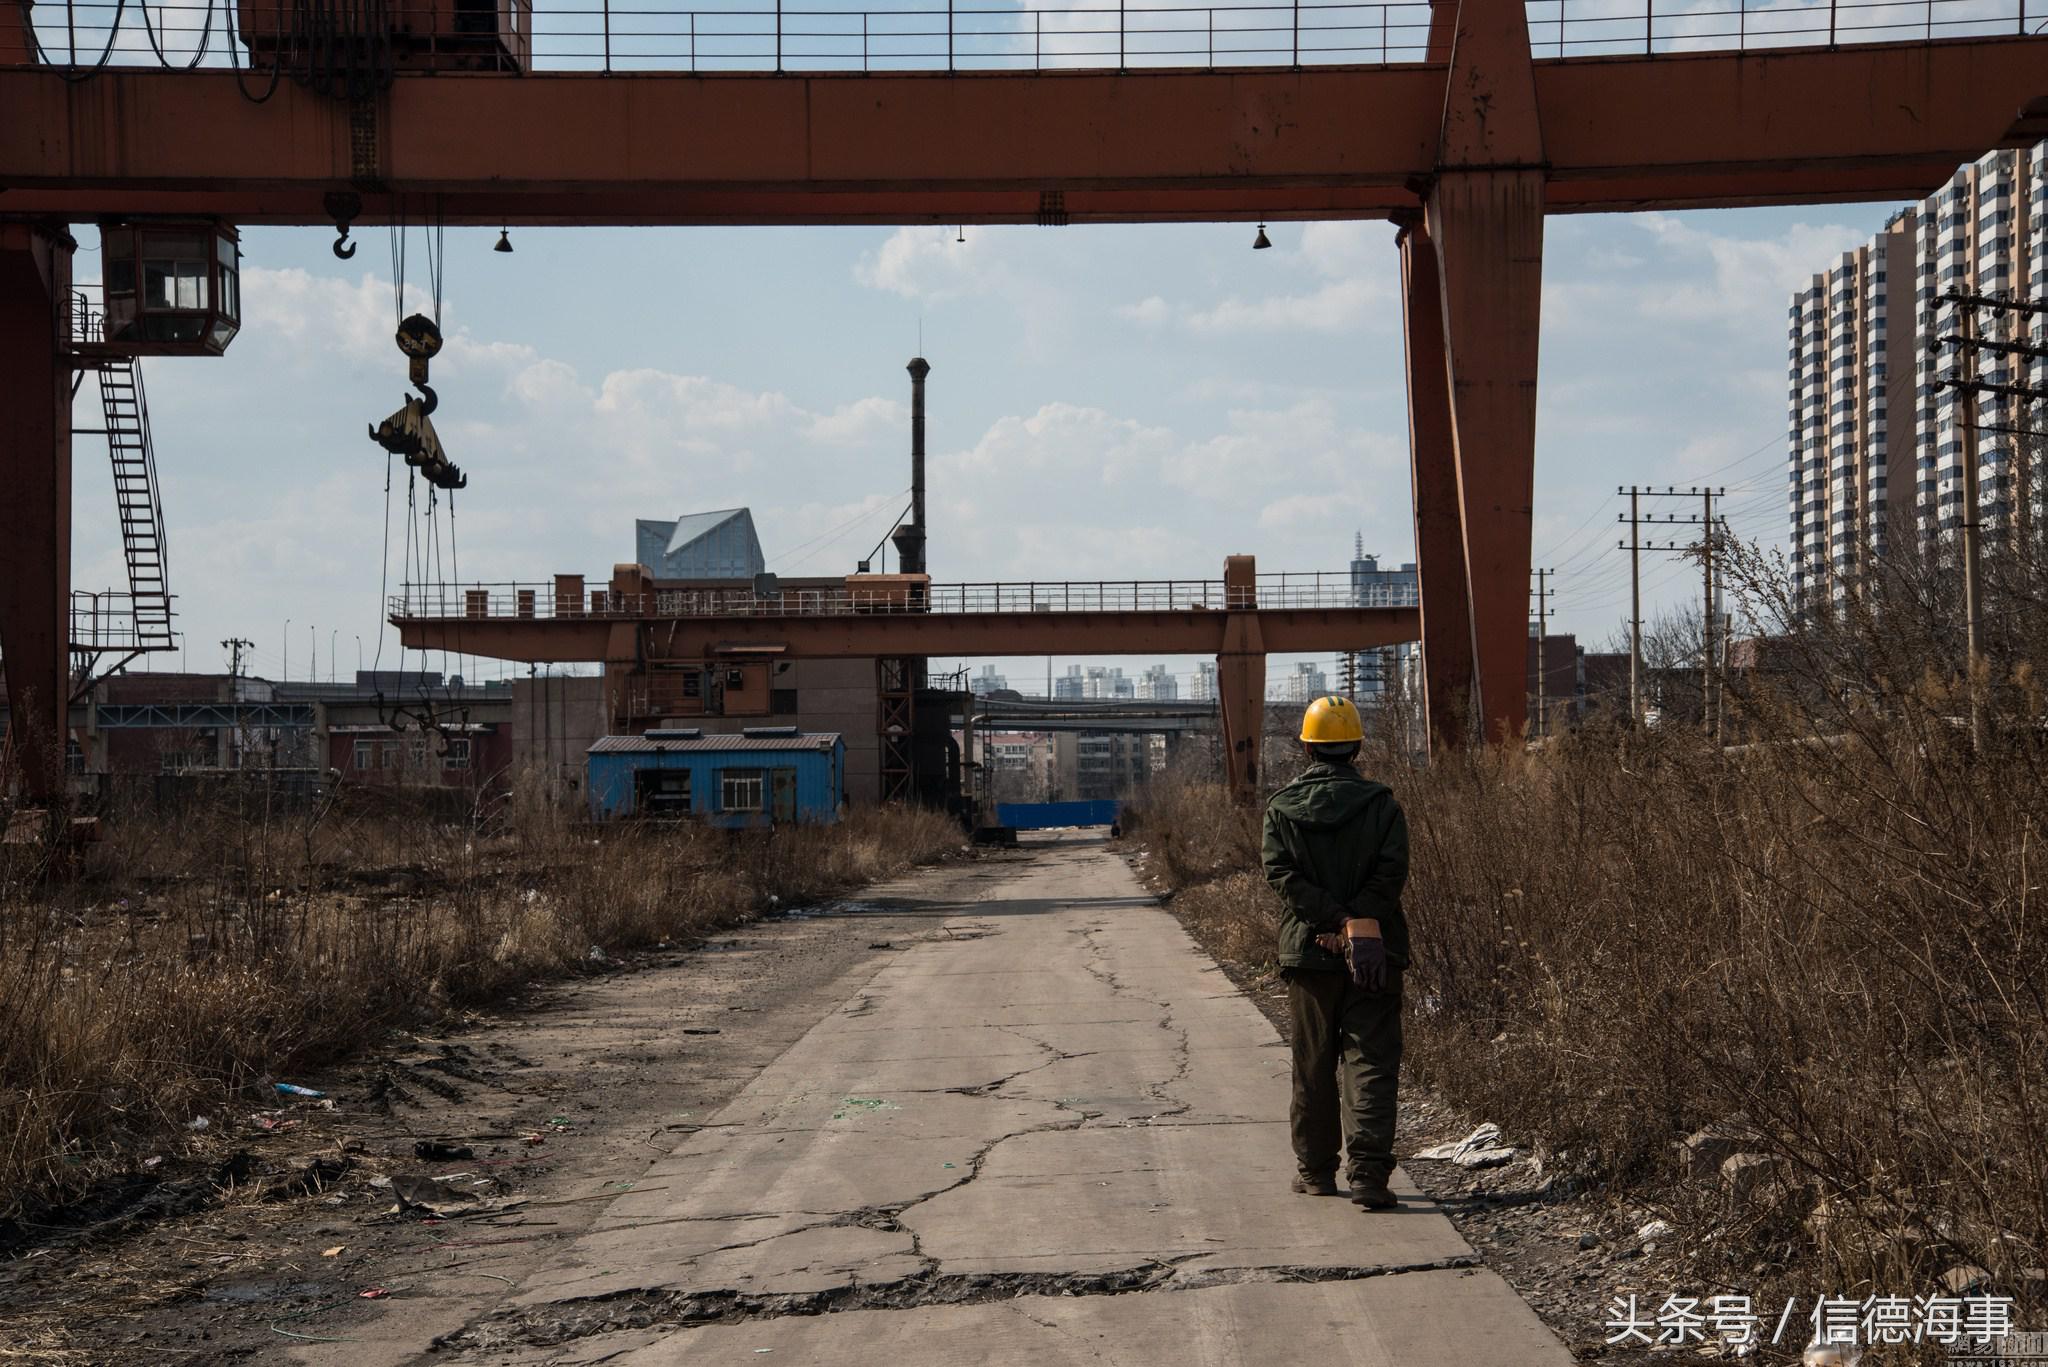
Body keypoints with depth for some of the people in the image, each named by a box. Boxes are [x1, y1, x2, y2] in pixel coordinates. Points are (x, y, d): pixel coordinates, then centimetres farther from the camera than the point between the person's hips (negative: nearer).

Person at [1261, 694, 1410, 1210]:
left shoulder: (1281, 808, 2)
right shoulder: (1381, 803, -1)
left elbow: (1283, 874, -9)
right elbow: (1392, 870, -12)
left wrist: (1336, 923, -13)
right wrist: (1360, 925, -12)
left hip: (1309, 953, 2)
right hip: (1376, 952, -1)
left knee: (1313, 1066, 13)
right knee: (1370, 1061, -2)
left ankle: (1315, 1171, 22)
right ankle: (1367, 1173, -13)